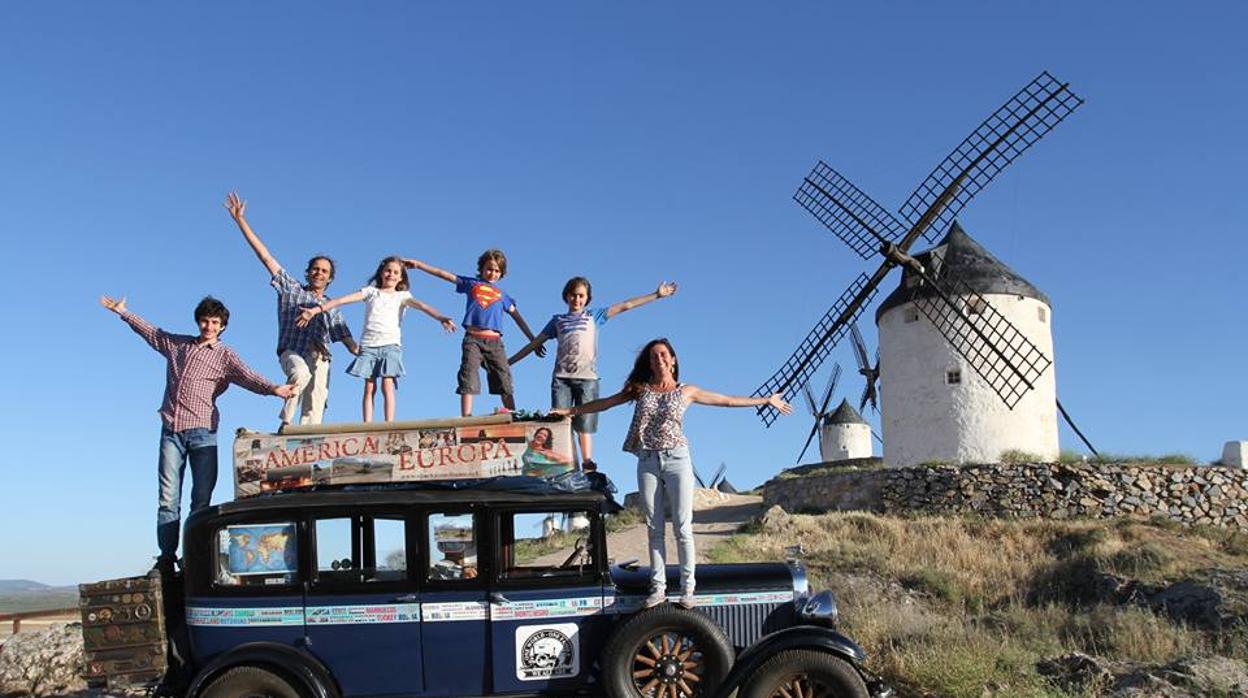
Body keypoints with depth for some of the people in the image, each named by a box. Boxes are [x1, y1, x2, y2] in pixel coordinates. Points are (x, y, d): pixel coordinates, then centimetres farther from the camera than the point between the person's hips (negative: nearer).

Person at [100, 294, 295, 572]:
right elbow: (149, 330, 33)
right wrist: (121, 311, 40)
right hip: (171, 431, 3)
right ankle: (166, 559, -3)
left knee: (202, 499, -5)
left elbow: (248, 377, -11)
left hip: (202, 433, -3)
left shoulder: (225, 356, 6)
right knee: (168, 498, -3)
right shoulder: (176, 344, 18)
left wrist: (273, 389, -29)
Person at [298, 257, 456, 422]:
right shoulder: (371, 291, 15)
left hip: (390, 343, -1)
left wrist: (441, 318, -24)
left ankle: (389, 425, -18)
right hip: (368, 344, 1)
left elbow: (422, 306, -6)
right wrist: (316, 310, -2)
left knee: (387, 384, -14)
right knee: (369, 387, -4)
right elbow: (342, 300, 6)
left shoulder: (402, 296, 13)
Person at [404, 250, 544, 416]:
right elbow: (443, 274, 15)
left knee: (505, 382, -5)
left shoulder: (501, 294, 22)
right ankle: (466, 417, -18)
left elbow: (517, 317, 21)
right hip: (473, 339, -2)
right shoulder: (471, 283, 18)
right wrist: (418, 264, 9)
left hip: (494, 341, 2)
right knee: (468, 379, -12)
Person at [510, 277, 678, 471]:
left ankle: (587, 463, -5)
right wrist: (510, 361, 19)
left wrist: (657, 294, 7)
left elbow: (625, 306, 11)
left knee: (584, 426, -4)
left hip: (587, 378, -1)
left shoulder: (594, 315, 16)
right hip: (561, 377, 1)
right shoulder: (557, 320, 20)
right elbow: (535, 343, 21)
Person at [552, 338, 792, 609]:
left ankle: (687, 589, 3)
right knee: (654, 529, 5)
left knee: (683, 528, -3)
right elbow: (604, 403, 15)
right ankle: (658, 588, 11)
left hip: (677, 460, -2)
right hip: (647, 462, 2)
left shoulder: (686, 392, 6)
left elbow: (728, 400, 10)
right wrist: (570, 410, 15)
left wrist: (766, 400, 10)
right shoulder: (640, 389, 10)